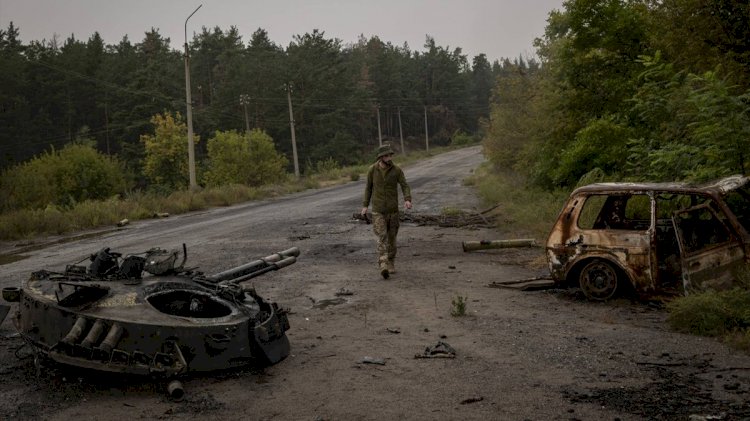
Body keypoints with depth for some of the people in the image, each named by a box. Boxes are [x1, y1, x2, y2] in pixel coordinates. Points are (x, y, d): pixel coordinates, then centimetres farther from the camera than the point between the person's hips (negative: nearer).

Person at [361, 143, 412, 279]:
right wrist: (365, 206, 3)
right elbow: (368, 187, 5)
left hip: (392, 209, 2)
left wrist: (408, 200, -29)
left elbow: (405, 187, -9)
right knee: (382, 237, -14)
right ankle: (383, 266, -22)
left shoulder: (397, 169, -8)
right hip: (378, 209, -1)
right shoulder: (372, 169, -8)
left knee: (391, 236, 11)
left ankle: (390, 263, 30)